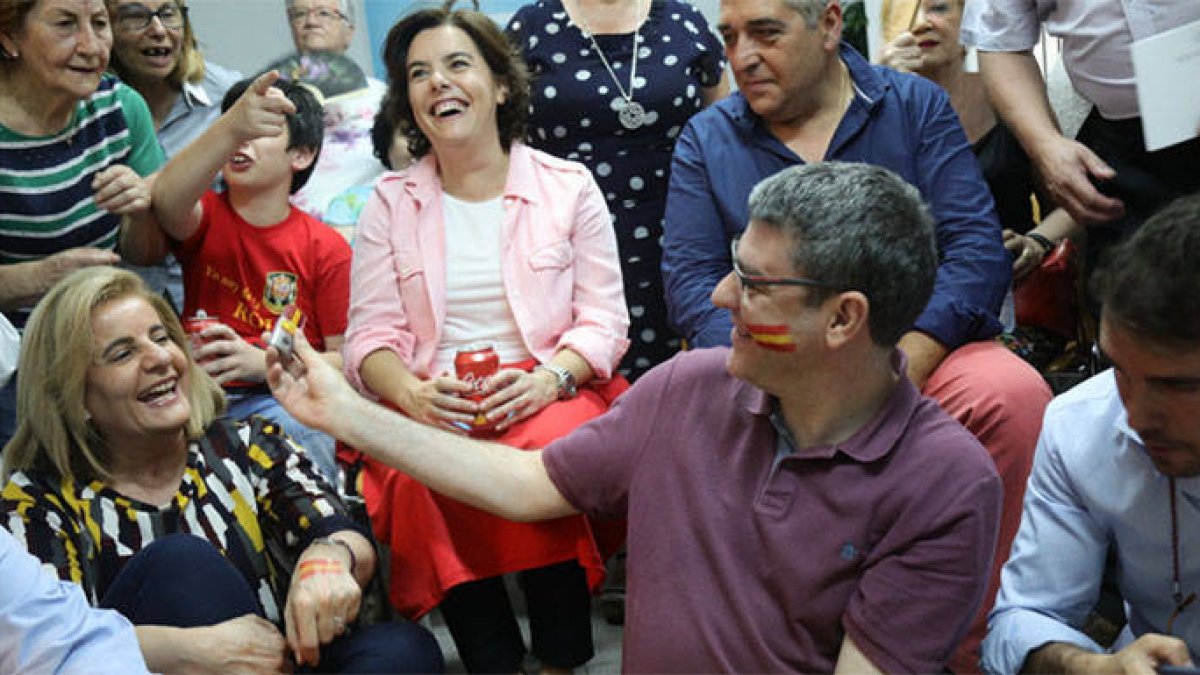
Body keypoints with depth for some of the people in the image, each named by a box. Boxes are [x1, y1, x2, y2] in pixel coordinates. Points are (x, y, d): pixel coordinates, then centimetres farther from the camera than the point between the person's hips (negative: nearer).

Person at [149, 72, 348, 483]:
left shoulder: (327, 249, 7)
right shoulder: (205, 216, 8)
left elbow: (347, 361, 3)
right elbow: (167, 202, -19)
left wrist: (262, 363, -15)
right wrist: (232, 126, -37)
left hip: (284, 404, -1)